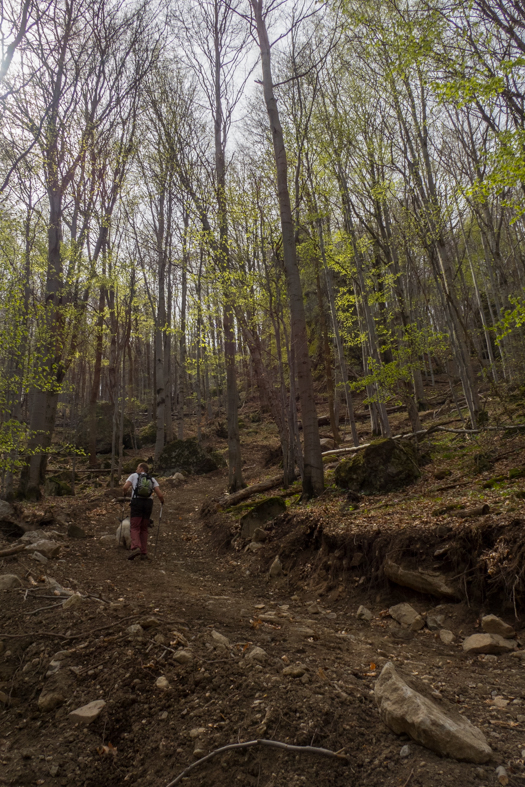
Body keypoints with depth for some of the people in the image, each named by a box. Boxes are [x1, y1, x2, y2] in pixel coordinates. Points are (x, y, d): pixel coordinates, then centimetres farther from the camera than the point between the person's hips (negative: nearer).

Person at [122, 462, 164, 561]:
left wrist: (125, 493, 20)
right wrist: (162, 502, 26)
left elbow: (125, 488, -3)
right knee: (144, 529, 11)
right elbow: (160, 495, 6)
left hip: (136, 502, -3)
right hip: (148, 503, 3)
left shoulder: (134, 476, 11)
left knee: (134, 527, -2)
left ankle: (135, 548, -24)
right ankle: (143, 553, 7)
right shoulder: (152, 479, 18)